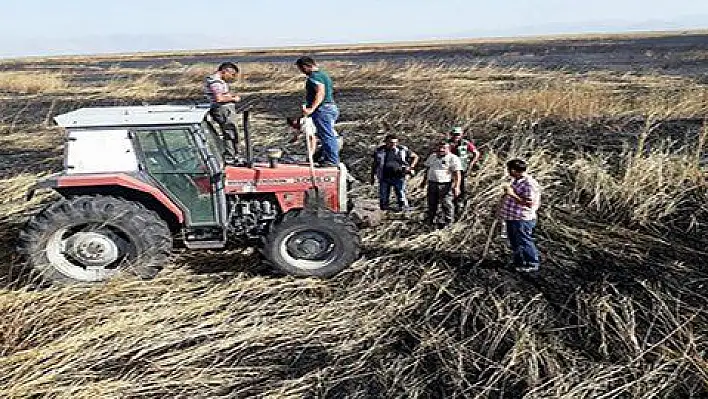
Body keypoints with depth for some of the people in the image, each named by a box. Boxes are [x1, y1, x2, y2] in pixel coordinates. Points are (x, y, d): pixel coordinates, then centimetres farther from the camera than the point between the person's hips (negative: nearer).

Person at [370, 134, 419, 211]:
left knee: (401, 194, -10)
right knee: (383, 198, 7)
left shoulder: (403, 150, -1)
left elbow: (415, 157, 11)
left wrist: (411, 167, -2)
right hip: (384, 178, 2)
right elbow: (374, 164, 15)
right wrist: (373, 176, 11)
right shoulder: (379, 151, 2)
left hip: (398, 177, -1)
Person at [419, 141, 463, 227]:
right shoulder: (432, 156, 13)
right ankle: (430, 219, 32)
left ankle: (447, 221, 10)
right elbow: (428, 169, 25)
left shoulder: (453, 158, -8)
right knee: (432, 203, 16)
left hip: (445, 185, -6)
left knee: (446, 204, -2)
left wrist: (457, 186, -22)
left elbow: (457, 173, -14)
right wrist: (424, 181, 27)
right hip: (432, 184, 6)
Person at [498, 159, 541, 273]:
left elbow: (529, 203, -28)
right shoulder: (517, 180, 10)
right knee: (514, 242, 21)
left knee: (524, 242, 3)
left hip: (522, 220, -10)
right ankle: (518, 262, 36)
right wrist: (507, 194, 9)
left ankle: (532, 264, 18)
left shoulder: (529, 184, -22)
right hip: (512, 218, 10)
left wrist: (512, 194, -29)